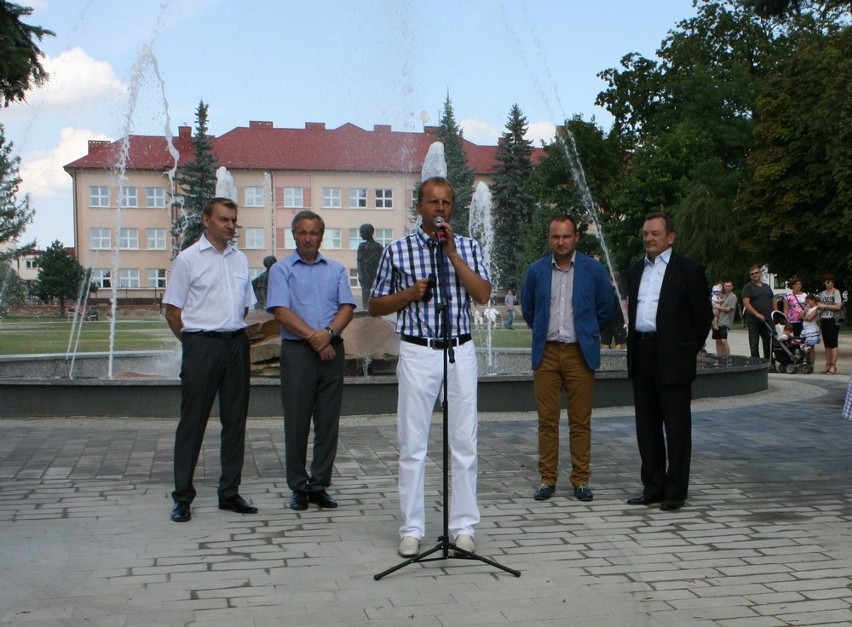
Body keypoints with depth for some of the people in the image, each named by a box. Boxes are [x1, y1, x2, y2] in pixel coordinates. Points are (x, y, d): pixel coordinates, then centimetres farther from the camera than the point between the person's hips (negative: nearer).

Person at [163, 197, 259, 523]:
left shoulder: (240, 259, 13)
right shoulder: (188, 259, -3)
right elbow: (172, 312, -2)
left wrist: (235, 332, 13)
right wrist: (195, 342, -1)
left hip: (237, 344, 6)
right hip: (202, 345, -5)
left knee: (235, 420, 8)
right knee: (193, 421, -1)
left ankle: (229, 492, 18)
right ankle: (182, 497, 7)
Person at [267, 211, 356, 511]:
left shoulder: (336, 270, 15)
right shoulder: (281, 270, 5)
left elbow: (347, 307, 4)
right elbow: (281, 311, -6)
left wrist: (329, 333, -14)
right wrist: (313, 337, -13)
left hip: (332, 350, 3)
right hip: (297, 351, -3)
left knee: (328, 421, 4)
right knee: (296, 421, 0)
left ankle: (319, 484, 12)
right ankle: (298, 487, 9)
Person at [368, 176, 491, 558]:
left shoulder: (468, 247, 9)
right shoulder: (397, 251, 4)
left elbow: (483, 295, -6)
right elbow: (375, 306, 8)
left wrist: (452, 253, -9)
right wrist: (411, 293, -9)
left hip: (461, 352, 1)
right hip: (417, 353, -1)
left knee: (464, 443, 3)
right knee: (413, 444, 1)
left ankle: (463, 525, 13)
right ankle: (412, 529, 10)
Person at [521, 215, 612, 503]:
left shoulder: (593, 270, 1)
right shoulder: (536, 271, 5)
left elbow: (605, 309, 11)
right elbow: (527, 310, 18)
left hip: (579, 354, -1)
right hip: (546, 354, 1)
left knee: (580, 422, 1)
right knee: (547, 421, 3)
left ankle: (581, 480, 10)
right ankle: (547, 479, 10)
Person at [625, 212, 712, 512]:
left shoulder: (688, 270, -4)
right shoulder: (636, 270, 15)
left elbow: (704, 315, -2)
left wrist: (689, 350, -1)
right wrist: (633, 346, 12)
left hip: (672, 360, -6)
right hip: (641, 357, 6)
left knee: (676, 427, 0)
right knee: (647, 426, 11)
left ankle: (676, 491, 7)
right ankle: (653, 487, 20)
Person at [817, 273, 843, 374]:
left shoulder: (836, 292, -4)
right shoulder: (822, 293, 15)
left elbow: (838, 306, -14)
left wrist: (825, 306, -12)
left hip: (833, 320, -7)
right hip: (824, 320, 7)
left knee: (833, 344, -8)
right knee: (827, 344, 9)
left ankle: (833, 366, -8)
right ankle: (828, 365, 13)